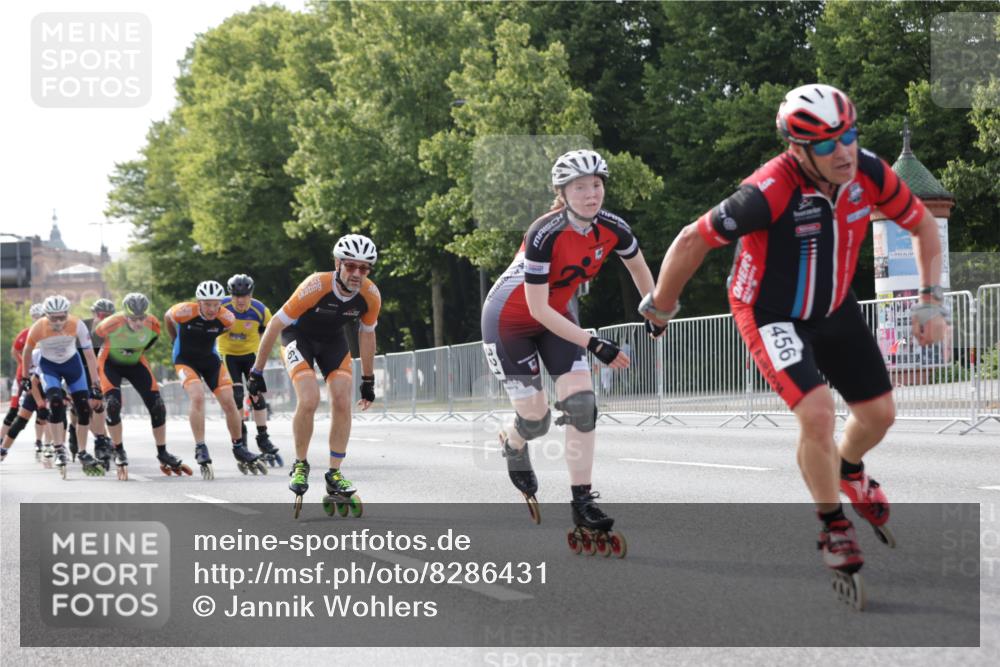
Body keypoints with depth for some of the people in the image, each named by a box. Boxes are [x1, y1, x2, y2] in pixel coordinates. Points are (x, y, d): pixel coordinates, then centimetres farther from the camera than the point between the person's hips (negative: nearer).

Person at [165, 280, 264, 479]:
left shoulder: (226, 318, -19)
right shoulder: (184, 311, -27)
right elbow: (167, 317, -3)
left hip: (210, 358, 3)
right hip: (185, 359, -3)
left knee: (229, 402, -4)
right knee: (198, 397, -26)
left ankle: (240, 449, 14)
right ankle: (201, 451, -20)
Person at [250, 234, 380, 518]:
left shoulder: (370, 295, -23)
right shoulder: (316, 287, -36)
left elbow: (366, 335, -3)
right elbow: (274, 326, -25)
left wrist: (368, 381, 5)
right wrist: (256, 372, -18)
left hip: (333, 339, 4)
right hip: (299, 335, -4)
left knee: (342, 403, -13)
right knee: (309, 401, -23)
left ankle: (334, 475, -1)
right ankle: (300, 465, -2)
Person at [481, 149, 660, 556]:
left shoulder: (613, 229, -17)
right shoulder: (545, 235, -33)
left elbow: (639, 268, 6)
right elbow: (537, 308, -30)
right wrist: (594, 345, -32)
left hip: (555, 315, 5)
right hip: (510, 318, -5)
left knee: (581, 405, -12)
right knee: (535, 419, -3)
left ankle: (583, 502, -5)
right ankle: (513, 444, 35)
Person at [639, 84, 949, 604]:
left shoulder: (869, 172, -19)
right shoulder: (769, 192, -34)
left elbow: (923, 226, 0)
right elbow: (692, 242, -23)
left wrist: (931, 300, -7)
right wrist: (659, 310, -10)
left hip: (834, 308, 6)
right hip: (772, 316, -6)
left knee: (879, 413, 10)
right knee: (818, 414, -22)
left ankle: (849, 471, 46)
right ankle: (833, 528, 2)